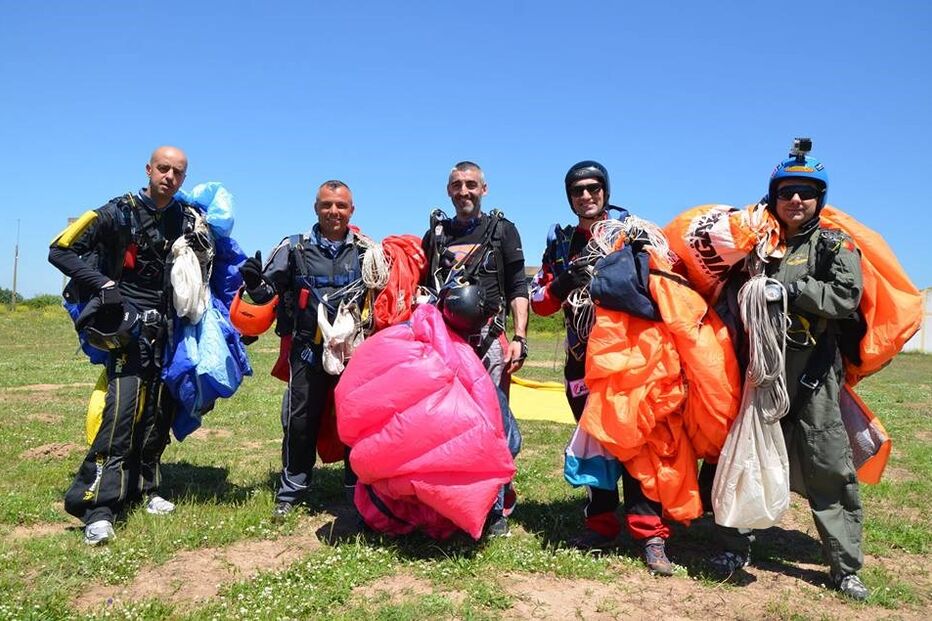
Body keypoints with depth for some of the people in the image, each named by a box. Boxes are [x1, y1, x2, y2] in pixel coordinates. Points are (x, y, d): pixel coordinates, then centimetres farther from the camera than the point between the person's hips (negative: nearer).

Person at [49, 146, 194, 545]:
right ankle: (98, 509, -15)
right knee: (122, 410, -17)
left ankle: (142, 489, 21)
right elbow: (59, 251, -5)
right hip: (128, 326, -5)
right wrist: (103, 283, -15)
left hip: (170, 329, 5)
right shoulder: (119, 213, -4)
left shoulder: (190, 220, 9)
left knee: (159, 413, 6)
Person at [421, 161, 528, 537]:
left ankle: (497, 508, 4)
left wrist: (519, 338, -7)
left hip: (488, 340, -2)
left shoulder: (502, 231, 10)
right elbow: (422, 292, 21)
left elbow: (518, 289, 4)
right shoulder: (435, 235, 18)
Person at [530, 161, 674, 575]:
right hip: (583, 358, 3)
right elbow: (539, 302, 9)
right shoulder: (561, 243, 12)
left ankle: (650, 533, -3)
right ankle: (602, 524, 21)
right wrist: (562, 284, -10)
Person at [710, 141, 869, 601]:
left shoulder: (835, 245, 5)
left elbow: (846, 297, -12)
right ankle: (735, 548, 20)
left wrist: (788, 289, -15)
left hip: (812, 376, -2)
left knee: (829, 470, 1)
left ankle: (845, 568, 14)